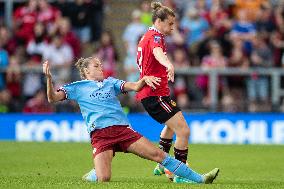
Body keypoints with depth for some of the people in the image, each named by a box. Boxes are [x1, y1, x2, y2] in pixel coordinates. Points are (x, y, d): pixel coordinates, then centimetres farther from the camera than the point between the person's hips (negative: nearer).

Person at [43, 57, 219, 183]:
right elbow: (53, 97, 3)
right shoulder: (78, 87, 12)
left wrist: (144, 79, -13)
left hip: (123, 129, 3)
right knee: (103, 178, -20)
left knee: (158, 154, -6)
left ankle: (199, 179, -3)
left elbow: (135, 86, 10)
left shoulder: (110, 82, 22)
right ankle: (90, 176, 17)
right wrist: (49, 77, -15)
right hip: (100, 134, -3)